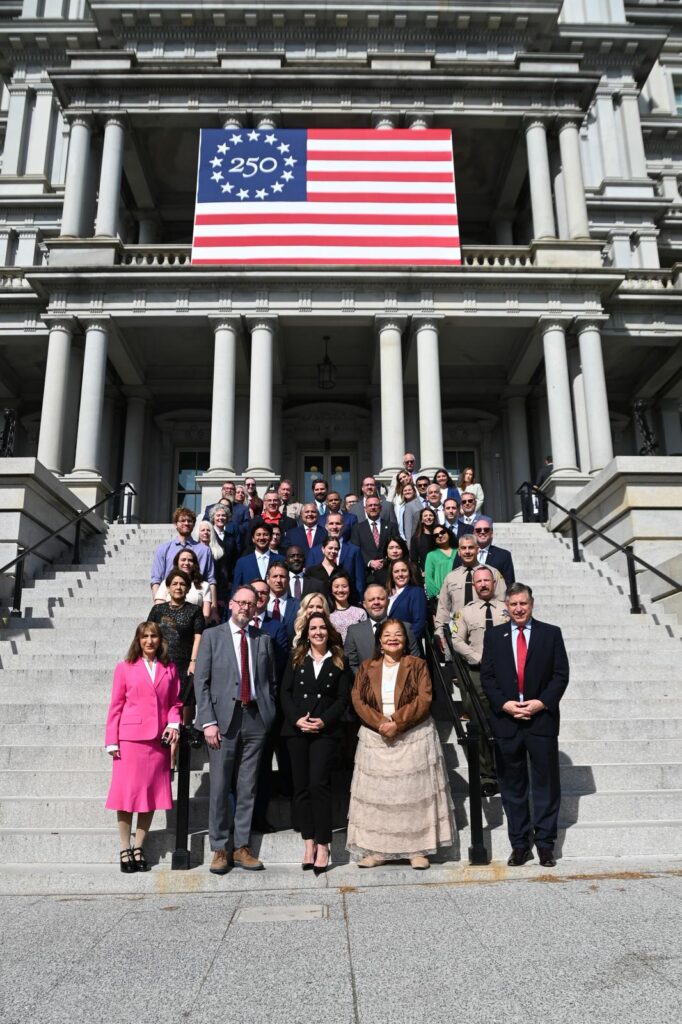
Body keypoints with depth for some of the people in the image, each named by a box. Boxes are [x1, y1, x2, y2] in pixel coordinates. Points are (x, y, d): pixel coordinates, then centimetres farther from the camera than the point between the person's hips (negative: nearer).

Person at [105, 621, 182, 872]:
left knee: (151, 795, 6)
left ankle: (138, 848, 19)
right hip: (130, 738, -2)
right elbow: (116, 706, 3)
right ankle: (124, 850, 14)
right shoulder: (124, 668, 5)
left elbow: (175, 703, 13)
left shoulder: (169, 669, 11)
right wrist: (111, 741, -2)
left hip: (159, 739, 2)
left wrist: (174, 724, -5)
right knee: (126, 793, 1)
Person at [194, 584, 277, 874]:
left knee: (247, 787, 8)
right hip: (224, 719, -2)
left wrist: (269, 715, 4)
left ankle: (242, 848, 18)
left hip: (255, 719, 3)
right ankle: (220, 850, 14)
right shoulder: (212, 636, 4)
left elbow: (270, 682, 15)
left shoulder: (263, 640, 12)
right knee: (219, 787, 1)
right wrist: (208, 721, -9)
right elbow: (201, 681, -1)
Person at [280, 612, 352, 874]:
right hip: (296, 729, 2)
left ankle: (322, 845, -2)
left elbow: (343, 698, 1)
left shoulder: (339, 662, 6)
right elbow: (285, 692, 4)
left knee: (319, 784, -11)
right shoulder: (296, 659, 10)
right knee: (301, 786, 4)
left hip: (325, 730, -2)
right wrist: (296, 719, -10)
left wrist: (324, 721, -11)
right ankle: (308, 842, 12)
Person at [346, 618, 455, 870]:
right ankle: (376, 848, 12)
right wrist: (380, 723, -16)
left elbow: (424, 699, -8)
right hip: (375, 738, 2)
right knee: (376, 793, 4)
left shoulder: (417, 665, 2)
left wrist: (398, 722, -18)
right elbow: (358, 700, -1)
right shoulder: (366, 668, 8)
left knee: (414, 791, 1)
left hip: (414, 737, -2)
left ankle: (418, 848, 9)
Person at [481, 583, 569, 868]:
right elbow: (487, 676, 3)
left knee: (545, 783, 7)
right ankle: (519, 844, 20)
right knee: (512, 786, 9)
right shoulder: (493, 635, 6)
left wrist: (541, 702, -12)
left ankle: (545, 843, 19)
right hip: (505, 720, 1)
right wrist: (504, 704, -10)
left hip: (542, 718, -1)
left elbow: (561, 674, 0)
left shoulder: (551, 633, 3)